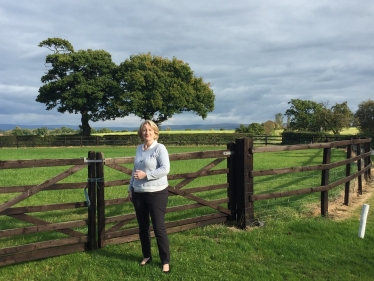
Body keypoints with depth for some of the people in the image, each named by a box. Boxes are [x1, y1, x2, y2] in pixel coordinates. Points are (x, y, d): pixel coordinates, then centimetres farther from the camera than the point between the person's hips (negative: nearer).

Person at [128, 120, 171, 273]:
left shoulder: (160, 148, -9)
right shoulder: (139, 148, 11)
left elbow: (165, 169, -19)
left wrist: (146, 175, -21)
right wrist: (130, 188, 16)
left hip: (156, 193, -6)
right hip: (139, 193, 6)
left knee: (159, 228, -1)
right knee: (143, 227, 15)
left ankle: (165, 261, 12)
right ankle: (146, 256, 32)